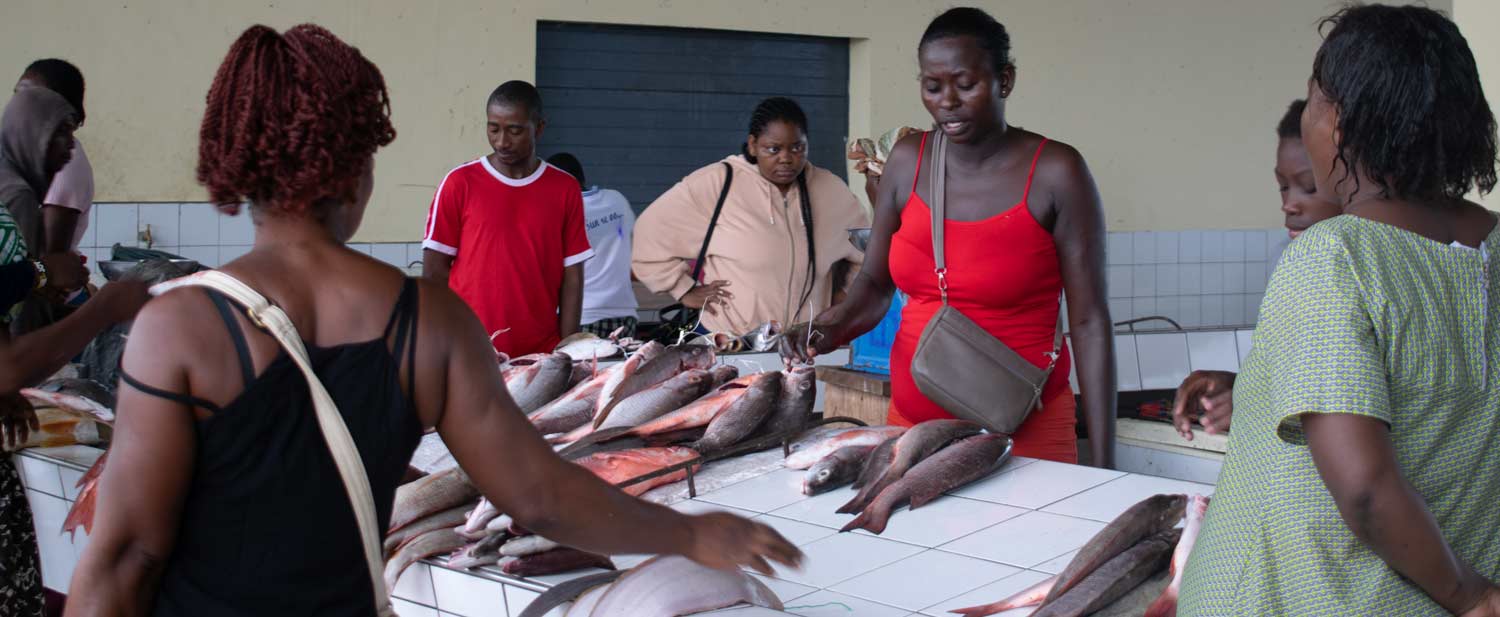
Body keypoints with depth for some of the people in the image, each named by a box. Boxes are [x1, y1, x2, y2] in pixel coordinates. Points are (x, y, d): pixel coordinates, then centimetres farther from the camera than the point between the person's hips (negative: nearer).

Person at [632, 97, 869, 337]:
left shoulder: (830, 189, 6)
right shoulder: (717, 184, -7)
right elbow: (651, 231, -1)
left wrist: (842, 291, 12)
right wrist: (686, 290, -2)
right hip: (727, 344, -3)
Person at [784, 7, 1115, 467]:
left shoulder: (1055, 173, -11)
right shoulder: (907, 162, 1)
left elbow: (1089, 322, -9)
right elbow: (875, 283, 10)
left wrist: (1103, 464, -11)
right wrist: (832, 329, -12)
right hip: (912, 419, 4)